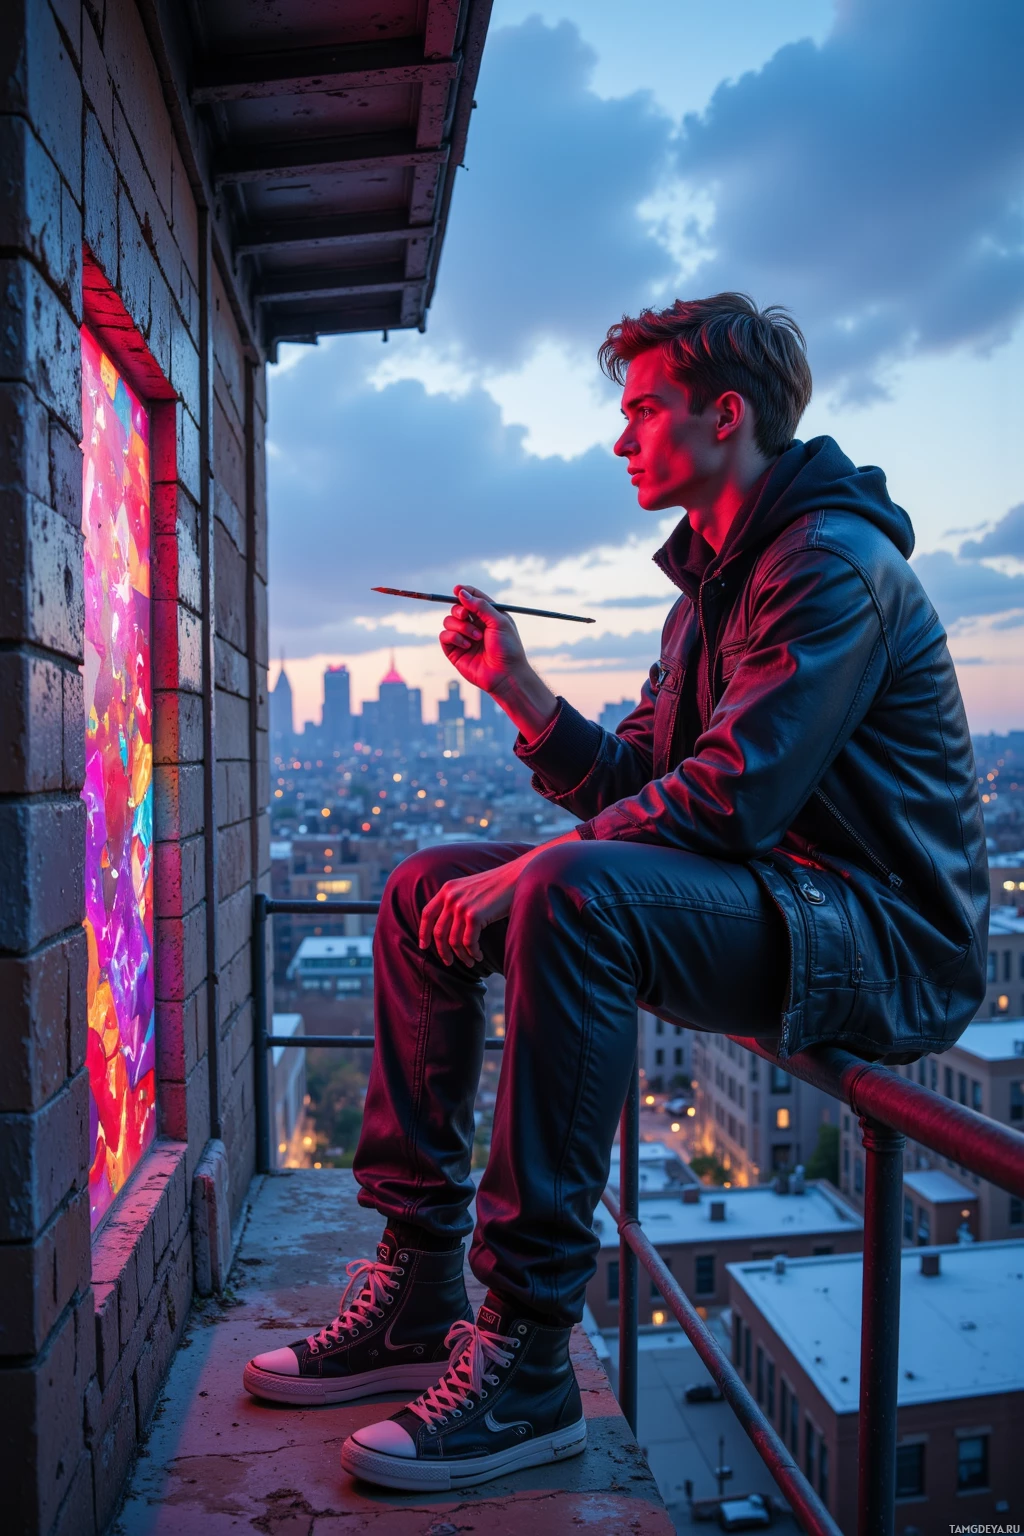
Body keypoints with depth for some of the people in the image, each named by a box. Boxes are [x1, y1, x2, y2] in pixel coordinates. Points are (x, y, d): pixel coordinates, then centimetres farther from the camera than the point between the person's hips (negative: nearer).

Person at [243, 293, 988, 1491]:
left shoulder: (834, 560, -12)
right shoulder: (710, 586, 18)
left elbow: (727, 802, -24)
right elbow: (630, 787, 13)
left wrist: (520, 873, -22)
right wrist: (516, 687, 1)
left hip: (879, 937, -9)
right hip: (768, 914, 9)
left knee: (571, 894, -36)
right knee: (425, 891, 2)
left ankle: (528, 1361, -23)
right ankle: (417, 1287, 3)